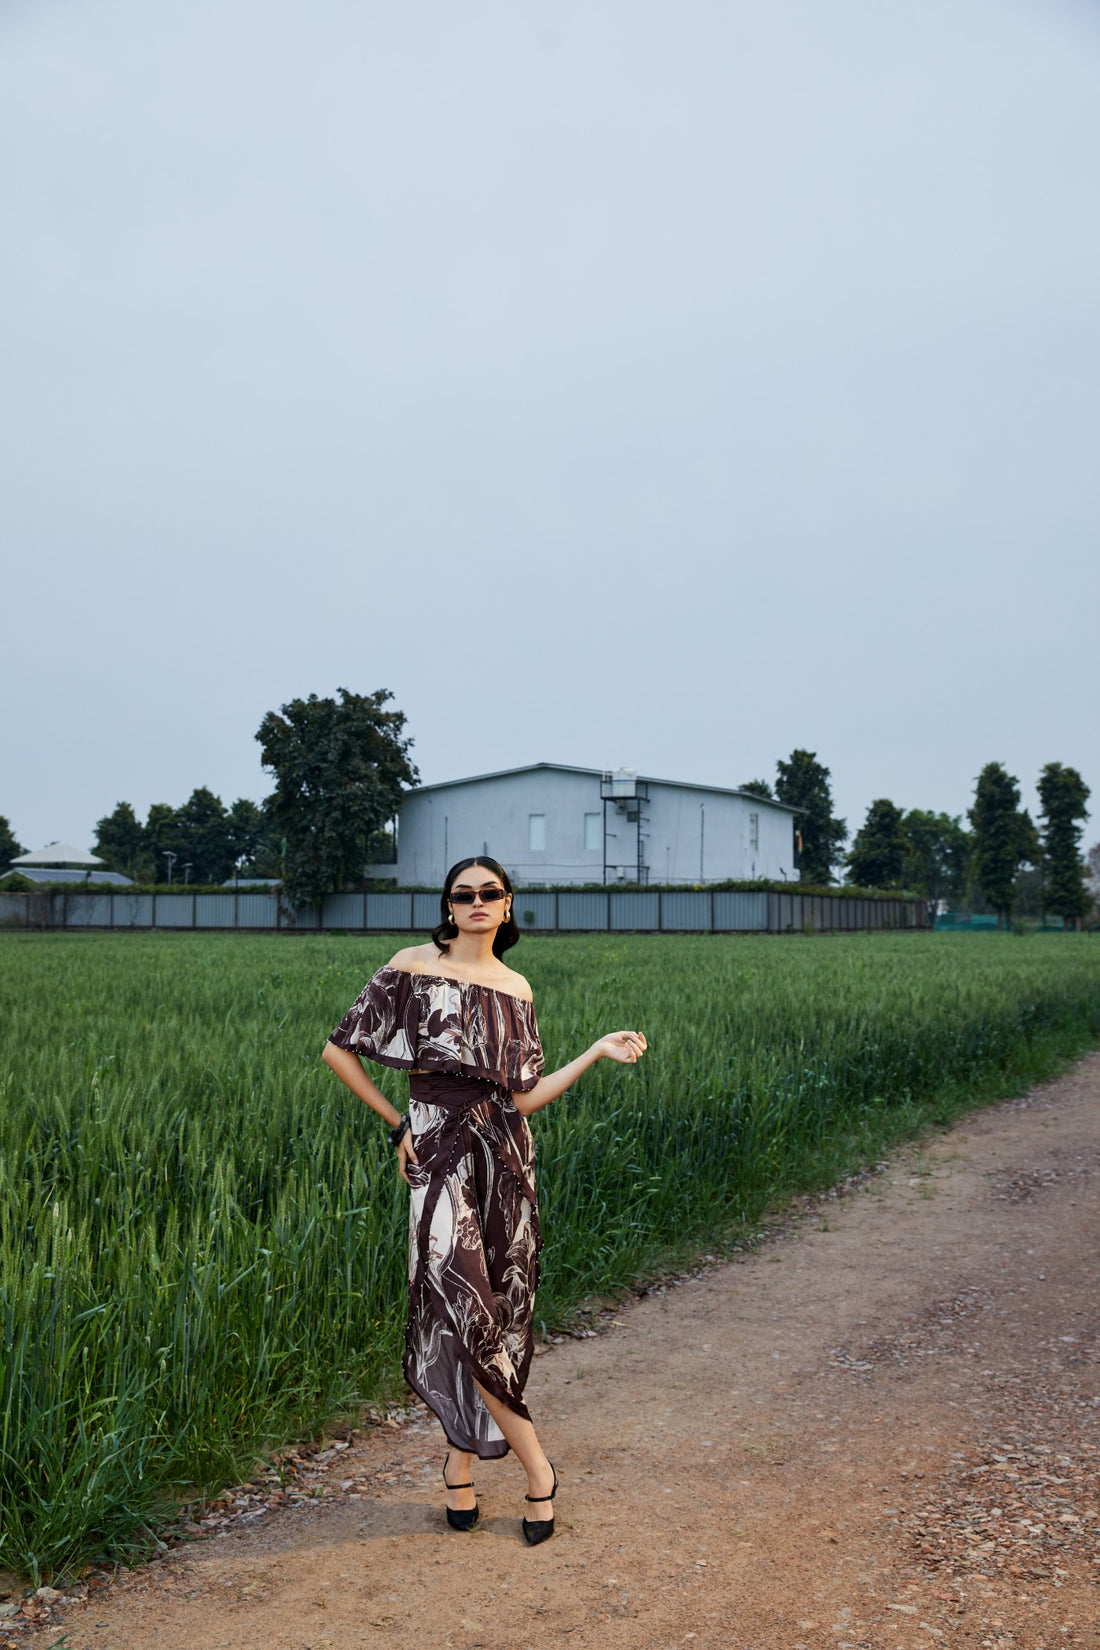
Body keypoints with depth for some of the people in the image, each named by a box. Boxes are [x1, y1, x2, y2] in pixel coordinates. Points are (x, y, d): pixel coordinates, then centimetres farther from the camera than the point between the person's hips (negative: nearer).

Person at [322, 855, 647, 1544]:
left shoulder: (515, 988, 12)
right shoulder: (414, 966, 0)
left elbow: (523, 1096, 7)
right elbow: (339, 1050, 1)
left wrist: (599, 1051, 4)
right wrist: (398, 1124, 1)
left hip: (505, 1153, 4)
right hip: (441, 1148, -4)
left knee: (502, 1308, 5)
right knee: (462, 1306, -13)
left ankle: (461, 1463, 22)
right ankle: (538, 1469, 2)